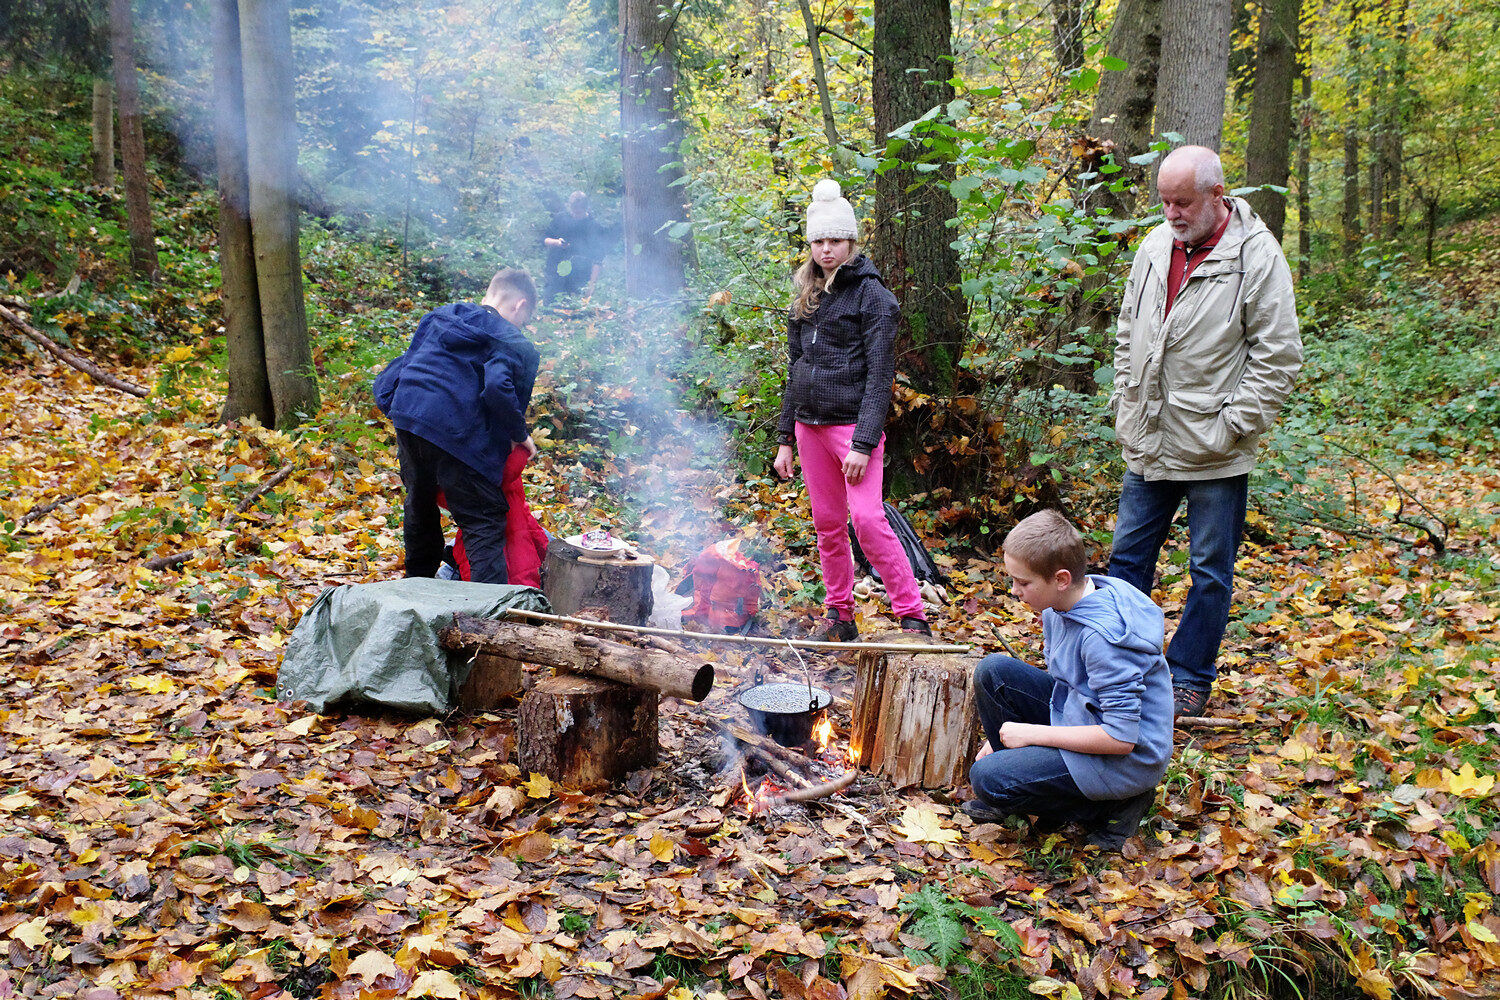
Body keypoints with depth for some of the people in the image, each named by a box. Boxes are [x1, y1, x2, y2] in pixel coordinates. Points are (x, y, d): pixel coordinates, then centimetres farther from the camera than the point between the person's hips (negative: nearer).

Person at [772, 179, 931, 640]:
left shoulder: (871, 294, -6)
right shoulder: (806, 297, 15)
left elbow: (880, 373, -12)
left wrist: (864, 442, -19)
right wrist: (785, 438, 14)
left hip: (852, 423, -6)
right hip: (810, 425, 7)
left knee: (867, 518, -15)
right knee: (827, 523, 10)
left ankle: (913, 617, -7)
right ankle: (840, 615, 22)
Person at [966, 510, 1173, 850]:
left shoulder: (1104, 636, -30)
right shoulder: (1062, 604, -3)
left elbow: (1121, 738, -29)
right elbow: (1057, 678, 14)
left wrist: (1031, 732, -21)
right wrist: (1007, 735, 6)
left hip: (1129, 758, -9)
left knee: (988, 779, -19)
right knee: (993, 671, -5)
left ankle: (1108, 808, -2)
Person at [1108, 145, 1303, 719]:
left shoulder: (1257, 256, -11)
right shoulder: (1154, 247, 7)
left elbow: (1278, 356, -11)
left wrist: (1231, 425, -14)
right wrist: (1123, 405, 11)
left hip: (1214, 454, -5)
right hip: (1148, 444, 6)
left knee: (1210, 571, 7)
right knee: (1128, 558, 13)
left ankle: (1190, 676, 21)